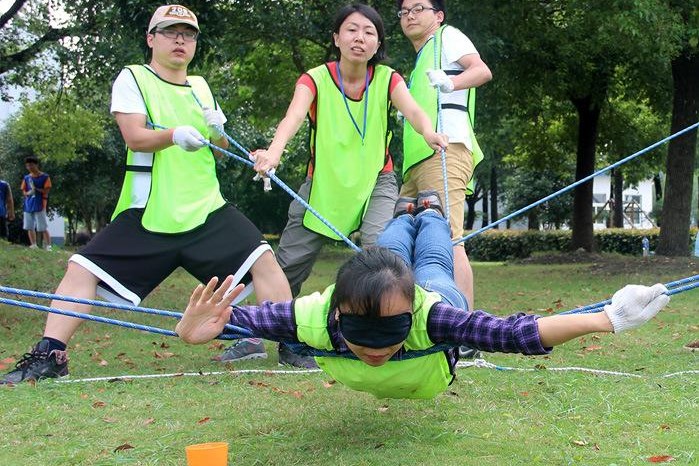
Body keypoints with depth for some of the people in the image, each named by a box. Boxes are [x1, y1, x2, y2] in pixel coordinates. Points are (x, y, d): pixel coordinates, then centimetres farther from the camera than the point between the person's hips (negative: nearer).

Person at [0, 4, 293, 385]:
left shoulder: (200, 87, 16)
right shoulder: (132, 78, 2)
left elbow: (219, 150, 19)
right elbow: (134, 137, -13)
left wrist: (218, 132, -5)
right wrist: (174, 135, -33)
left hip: (206, 210, 3)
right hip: (147, 214, -3)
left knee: (263, 260, -11)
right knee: (83, 269, -13)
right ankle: (49, 355, -3)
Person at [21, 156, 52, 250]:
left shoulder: (45, 177, -1)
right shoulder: (26, 178, 13)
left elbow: (46, 191, -6)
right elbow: (23, 191, 14)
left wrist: (36, 189, -16)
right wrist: (28, 193, -8)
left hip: (39, 205, -5)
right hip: (28, 205, 5)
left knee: (43, 228, -9)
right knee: (30, 227, 7)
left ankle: (48, 246, -8)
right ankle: (33, 246, 14)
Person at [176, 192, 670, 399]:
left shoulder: (429, 315, -52)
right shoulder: (316, 317, -48)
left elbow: (517, 332, -58)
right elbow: (241, 316, -46)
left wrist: (605, 320, -69)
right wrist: (195, 331, -67)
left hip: (437, 296, -1)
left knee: (432, 266, 36)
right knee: (388, 253, 37)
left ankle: (432, 213, 69)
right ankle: (409, 217, 71)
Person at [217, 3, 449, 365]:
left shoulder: (387, 79, -10)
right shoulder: (315, 80, -13)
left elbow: (411, 108, -30)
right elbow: (294, 116, -32)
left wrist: (428, 132, -55)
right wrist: (274, 151, -54)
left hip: (375, 182, 0)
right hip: (323, 184, 0)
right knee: (289, 261, 3)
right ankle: (258, 335, 22)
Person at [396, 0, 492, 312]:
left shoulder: (447, 36, 8)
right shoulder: (420, 63, 32)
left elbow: (482, 70, -11)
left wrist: (450, 82, -28)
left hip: (445, 150, -10)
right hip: (417, 160, 10)